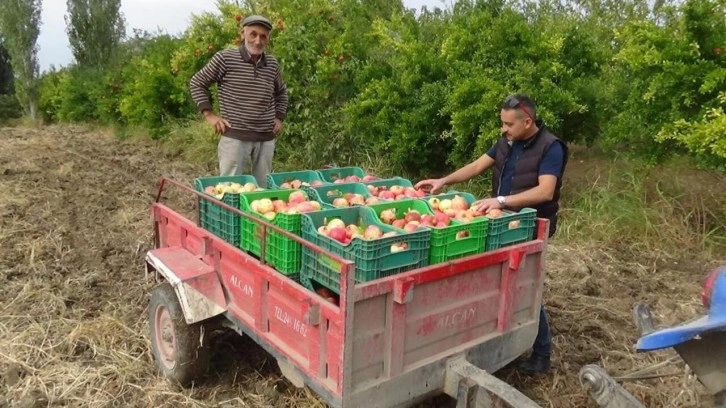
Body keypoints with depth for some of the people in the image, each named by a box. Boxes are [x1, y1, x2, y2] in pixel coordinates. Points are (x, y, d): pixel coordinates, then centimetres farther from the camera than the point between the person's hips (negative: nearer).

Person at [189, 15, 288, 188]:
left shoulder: (273, 64, 8)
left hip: (266, 138, 4)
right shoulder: (225, 58, -4)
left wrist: (279, 117, 15)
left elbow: (281, 92, 27)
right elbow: (196, 83, 5)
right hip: (235, 137, -4)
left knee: (263, 187, 10)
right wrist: (209, 114, -2)